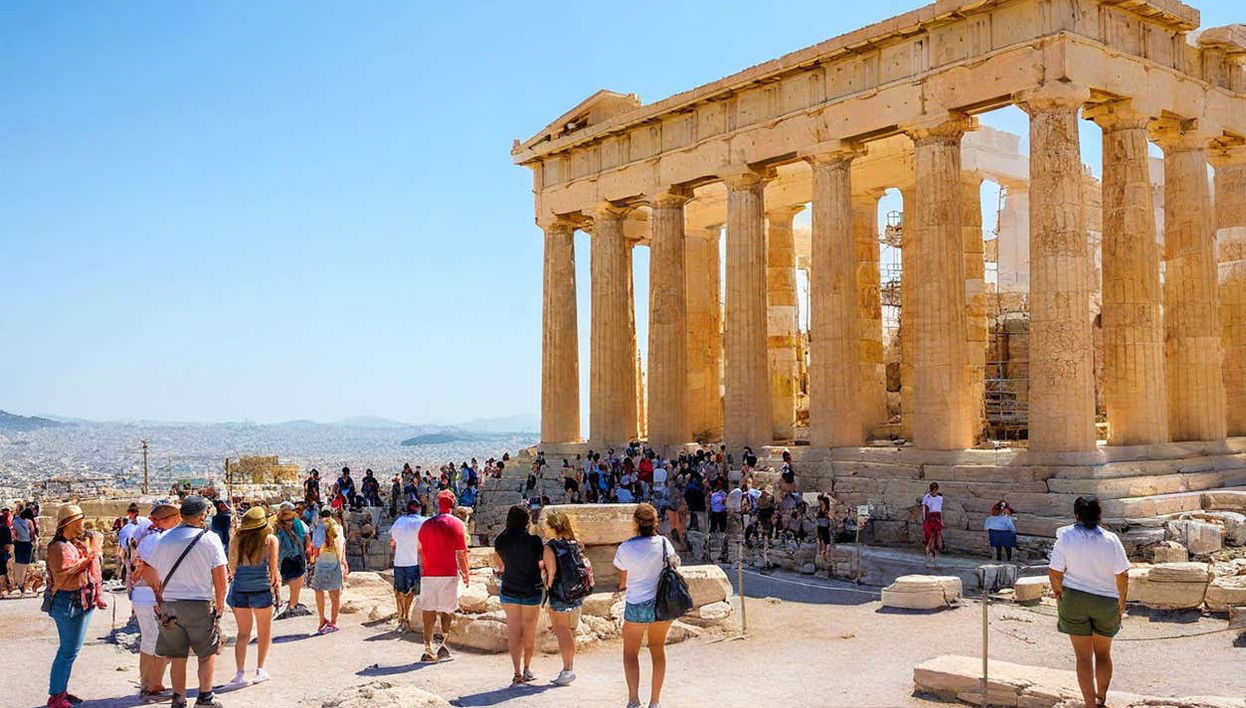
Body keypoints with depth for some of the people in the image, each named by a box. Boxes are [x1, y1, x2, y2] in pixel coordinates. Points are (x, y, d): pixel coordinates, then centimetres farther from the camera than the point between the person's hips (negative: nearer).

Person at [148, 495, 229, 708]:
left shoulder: (165, 538, 4)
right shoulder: (209, 539, -7)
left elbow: (152, 575, 11)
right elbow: (220, 576, -9)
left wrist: (160, 599, 22)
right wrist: (220, 606, 2)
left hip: (170, 605, 4)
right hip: (200, 604, -3)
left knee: (177, 657, 12)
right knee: (207, 654, 11)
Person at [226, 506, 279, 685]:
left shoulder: (238, 538, 3)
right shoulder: (270, 540, -3)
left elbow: (232, 568, 6)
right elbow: (273, 567, -1)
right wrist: (276, 581, 15)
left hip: (239, 589, 2)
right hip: (262, 588, -2)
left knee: (243, 633, 12)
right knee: (264, 632, 16)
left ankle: (240, 673, 4)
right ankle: (260, 669, 16)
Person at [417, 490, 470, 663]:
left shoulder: (426, 524, 7)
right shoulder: (457, 524, -4)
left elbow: (421, 551, 12)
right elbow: (461, 553, -6)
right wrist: (466, 573, 6)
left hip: (428, 574, 3)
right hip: (449, 574, -3)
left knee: (429, 610, 6)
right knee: (448, 609, 10)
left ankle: (428, 648, 5)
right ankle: (442, 641, -7)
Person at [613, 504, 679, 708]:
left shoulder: (625, 548, -12)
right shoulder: (663, 543, -6)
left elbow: (623, 577, 2)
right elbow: (674, 563, 8)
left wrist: (622, 587, 23)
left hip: (637, 606, -3)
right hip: (663, 603, 3)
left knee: (630, 652, 11)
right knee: (658, 649, 17)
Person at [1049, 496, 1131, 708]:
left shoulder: (1065, 537, -10)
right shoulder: (1111, 540, -10)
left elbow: (1054, 572, -7)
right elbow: (1123, 576, -7)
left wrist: (1059, 596, 8)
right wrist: (1121, 603, 7)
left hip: (1074, 601, -1)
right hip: (1106, 602, 1)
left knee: (1083, 656, 6)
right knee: (1103, 653, 20)